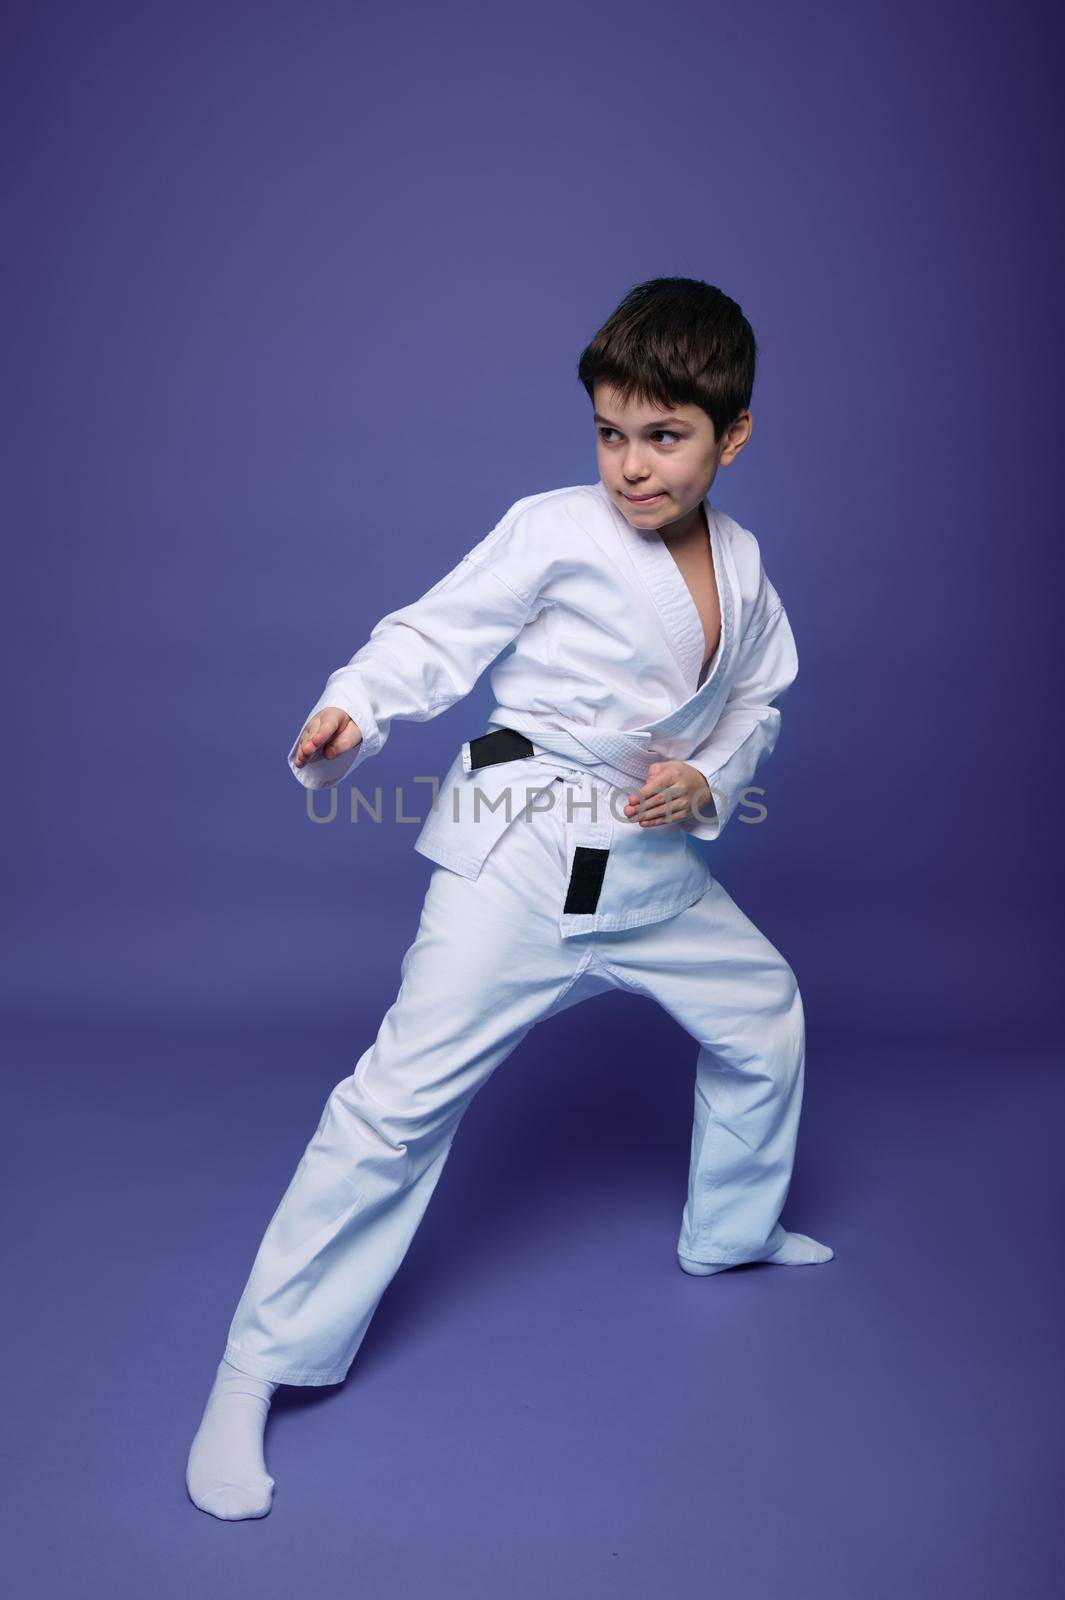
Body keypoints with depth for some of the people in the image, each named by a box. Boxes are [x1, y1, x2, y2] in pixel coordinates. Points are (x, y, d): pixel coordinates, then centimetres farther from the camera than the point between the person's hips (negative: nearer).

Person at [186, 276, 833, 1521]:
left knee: (763, 1017, 21)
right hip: (521, 855, -6)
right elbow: (434, 634, -10)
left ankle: (731, 1230, 48)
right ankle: (258, 1364, 6)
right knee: (405, 1092, -11)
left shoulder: (742, 566, 6)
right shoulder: (553, 531, -11)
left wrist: (709, 780, -5)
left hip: (656, 861, 7)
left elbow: (758, 705, 15)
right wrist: (351, 711, -28)